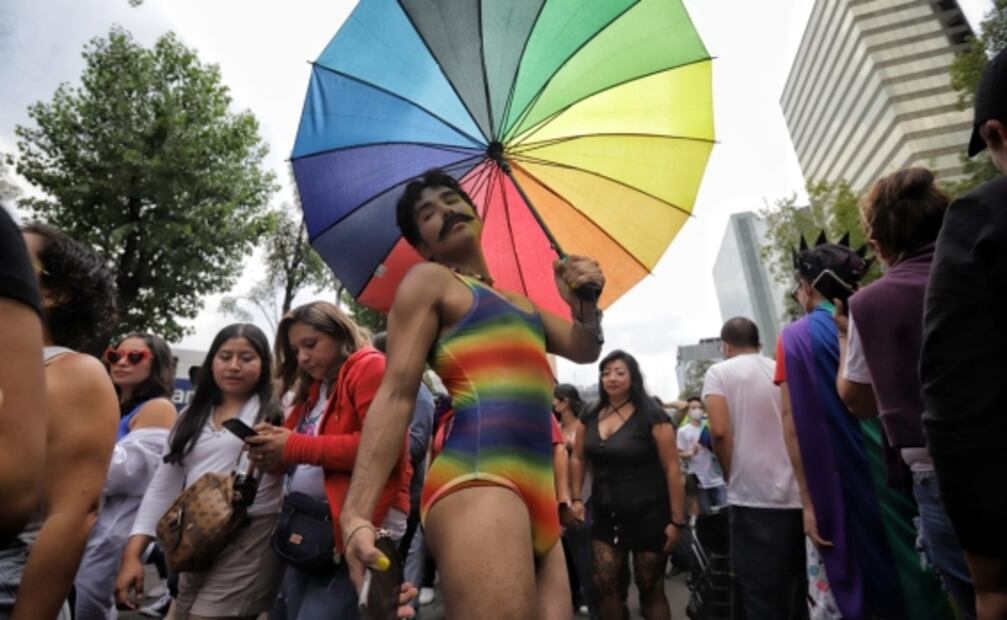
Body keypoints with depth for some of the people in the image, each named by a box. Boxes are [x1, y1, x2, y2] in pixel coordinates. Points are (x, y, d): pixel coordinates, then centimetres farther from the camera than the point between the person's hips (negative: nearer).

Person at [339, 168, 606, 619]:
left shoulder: (520, 302, 27)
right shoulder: (429, 280, 5)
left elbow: (584, 350, 27)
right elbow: (396, 394, -3)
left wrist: (585, 304, 5)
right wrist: (356, 513, -11)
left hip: (538, 494, 8)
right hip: (478, 480, -7)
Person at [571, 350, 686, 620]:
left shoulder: (652, 416, -13)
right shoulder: (590, 417, 1)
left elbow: (672, 469, -13)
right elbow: (578, 459, 10)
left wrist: (677, 520, -14)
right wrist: (576, 499, 2)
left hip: (648, 515, -4)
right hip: (605, 515, 4)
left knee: (650, 589, 11)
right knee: (603, 585, 7)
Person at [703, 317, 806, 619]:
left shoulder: (719, 372, -2)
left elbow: (720, 431, -13)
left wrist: (733, 478, 1)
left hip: (754, 496, -5)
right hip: (799, 494, 6)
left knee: (763, 594, 4)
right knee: (798, 588, 18)